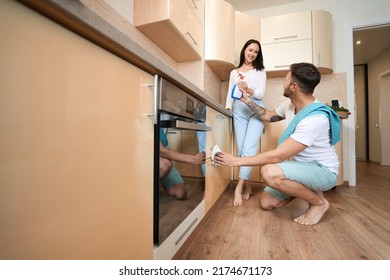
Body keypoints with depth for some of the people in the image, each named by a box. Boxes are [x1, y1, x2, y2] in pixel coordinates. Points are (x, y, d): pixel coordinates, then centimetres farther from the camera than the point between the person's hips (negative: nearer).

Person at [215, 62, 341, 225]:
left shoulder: (315, 118, -32)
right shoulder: (292, 105, -4)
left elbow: (277, 156, -34)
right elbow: (270, 116, 17)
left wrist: (236, 161, -28)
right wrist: (247, 101, 13)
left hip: (322, 170, -7)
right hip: (302, 166, 7)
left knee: (269, 172, -37)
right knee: (265, 203, -1)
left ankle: (319, 202, -9)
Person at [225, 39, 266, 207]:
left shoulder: (260, 71, 13)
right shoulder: (234, 73, 21)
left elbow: (261, 93, 0)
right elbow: (230, 94, 17)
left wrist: (248, 90, -19)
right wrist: (227, 109, 2)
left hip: (256, 110, -2)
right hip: (239, 111, 2)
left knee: (249, 149, -16)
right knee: (241, 150, -3)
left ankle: (239, 188, -13)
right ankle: (248, 187, 7)